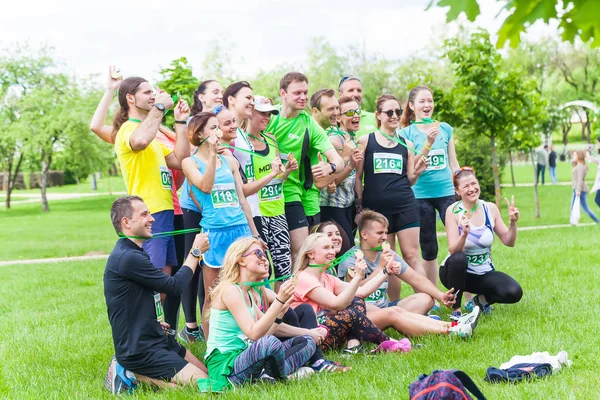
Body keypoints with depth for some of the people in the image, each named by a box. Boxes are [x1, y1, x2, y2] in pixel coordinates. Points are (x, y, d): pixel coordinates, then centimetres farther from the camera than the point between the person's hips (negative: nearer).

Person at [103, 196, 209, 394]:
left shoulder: (133, 252, 12)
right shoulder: (127, 257, -22)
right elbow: (174, 286, -15)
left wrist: (156, 322, 11)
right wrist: (195, 252, -3)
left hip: (156, 338, 11)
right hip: (140, 351, -11)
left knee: (207, 372, 13)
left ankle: (134, 369, 11)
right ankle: (132, 374, -7)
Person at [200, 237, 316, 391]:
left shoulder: (249, 294, 15)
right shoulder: (230, 290, -13)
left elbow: (266, 331, 10)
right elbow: (253, 334, -23)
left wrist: (282, 309, -2)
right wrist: (279, 300, -24)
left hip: (244, 358, 9)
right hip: (224, 366, -9)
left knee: (306, 341, 7)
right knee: (270, 343, -38)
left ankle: (269, 375, -15)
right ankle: (285, 376, -5)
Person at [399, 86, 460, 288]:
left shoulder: (445, 129, 8)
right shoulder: (407, 133, 0)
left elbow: (453, 163, 14)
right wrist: (428, 143, -22)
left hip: (447, 192, 1)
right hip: (421, 195, -1)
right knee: (428, 249, 7)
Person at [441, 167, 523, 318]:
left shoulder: (490, 208, -5)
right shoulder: (453, 211, -14)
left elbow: (508, 242, 0)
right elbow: (453, 251, -23)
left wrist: (512, 223, -18)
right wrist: (464, 234, -42)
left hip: (484, 273, 3)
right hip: (458, 271, -3)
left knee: (514, 292, -22)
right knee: (458, 258, -38)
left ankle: (481, 300, 10)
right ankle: (456, 310, -18)